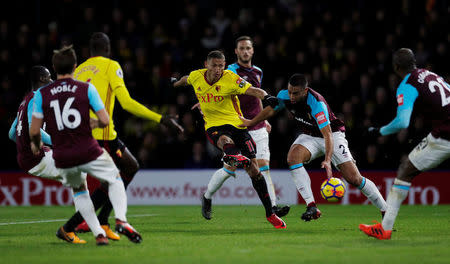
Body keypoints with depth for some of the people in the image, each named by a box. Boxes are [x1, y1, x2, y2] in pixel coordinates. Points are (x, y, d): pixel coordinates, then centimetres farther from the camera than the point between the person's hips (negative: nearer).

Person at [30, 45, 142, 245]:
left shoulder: (42, 94, -1)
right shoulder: (87, 89, -4)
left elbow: (34, 130, -1)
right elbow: (105, 120, -7)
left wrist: (36, 144, 21)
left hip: (62, 159, 2)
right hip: (88, 152, -2)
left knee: (79, 191, 28)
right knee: (115, 180, 21)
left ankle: (99, 234, 16)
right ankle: (121, 220, -3)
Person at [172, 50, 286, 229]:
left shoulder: (230, 79, -11)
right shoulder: (196, 77, 0)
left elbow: (252, 90, -24)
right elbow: (186, 80, 25)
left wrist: (265, 97, -45)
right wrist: (175, 84, 47)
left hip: (236, 124, -1)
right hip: (213, 126, 1)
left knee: (254, 169, -6)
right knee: (225, 141, -39)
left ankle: (270, 214, 4)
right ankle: (234, 156, -77)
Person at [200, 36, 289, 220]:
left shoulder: (257, 72, 13)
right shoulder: (232, 71, -8)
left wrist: (264, 119, 26)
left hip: (258, 129, 5)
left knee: (263, 166, -5)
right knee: (230, 168, -2)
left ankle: (272, 207, -10)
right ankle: (207, 197, 22)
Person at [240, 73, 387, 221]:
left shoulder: (317, 103, -34)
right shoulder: (284, 96, -15)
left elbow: (328, 134, -40)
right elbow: (271, 110, 8)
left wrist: (327, 160, -53)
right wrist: (251, 122, 20)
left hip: (333, 135, -5)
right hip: (309, 136, 5)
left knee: (354, 178, -13)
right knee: (293, 157, -28)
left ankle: (385, 210, 6)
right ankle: (312, 207, -28)